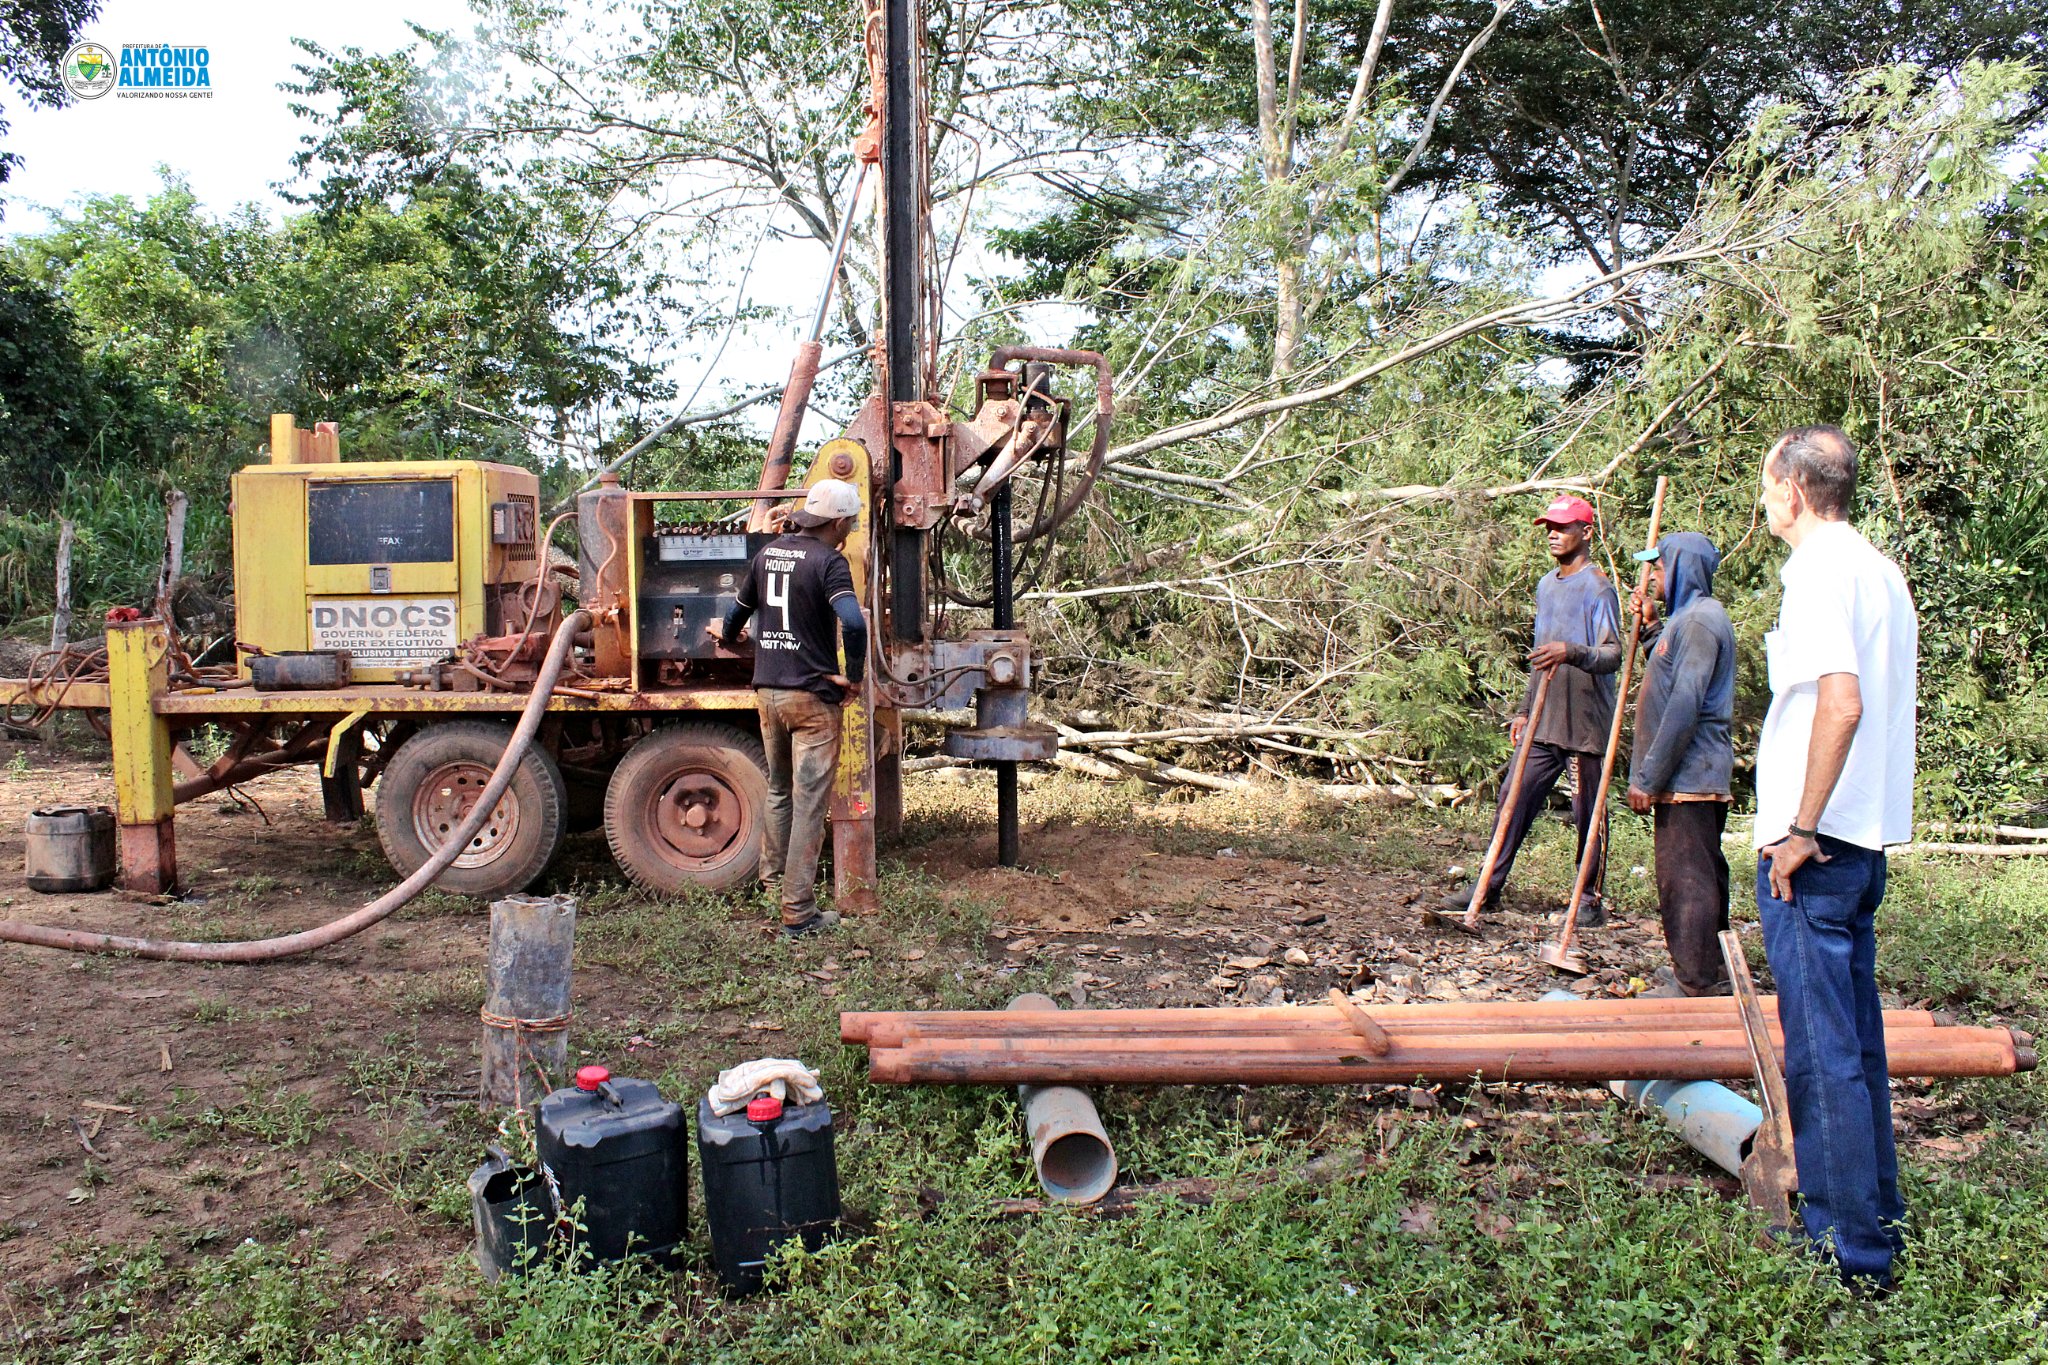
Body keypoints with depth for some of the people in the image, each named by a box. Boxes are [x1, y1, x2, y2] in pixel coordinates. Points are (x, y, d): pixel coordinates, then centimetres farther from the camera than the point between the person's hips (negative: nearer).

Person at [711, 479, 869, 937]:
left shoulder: (769, 552, 8)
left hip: (767, 690, 7)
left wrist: (727, 636, 45)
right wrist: (853, 677, -14)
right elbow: (853, 623, -29)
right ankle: (798, 913, 1)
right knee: (809, 804, -1)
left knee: (778, 791, 24)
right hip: (813, 696, -7)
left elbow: (739, 608, 23)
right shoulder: (829, 561, -13)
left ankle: (772, 878, 39)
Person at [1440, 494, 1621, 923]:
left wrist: (1572, 653, -37)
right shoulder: (1545, 585, 17)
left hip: (1586, 724, -7)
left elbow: (1613, 655, -18)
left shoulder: (1597, 588, -8)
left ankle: (1591, 900, 13)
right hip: (1544, 723, 7)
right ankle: (1488, 887, 12)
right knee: (1513, 803, 6)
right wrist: (1524, 710, 23)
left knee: (1588, 814, 2)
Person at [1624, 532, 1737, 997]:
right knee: (1701, 874, 17)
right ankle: (1709, 974, 27)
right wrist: (1651, 627, 19)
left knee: (1684, 877, -6)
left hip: (1688, 777, -11)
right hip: (1694, 776, 11)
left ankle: (1695, 984, 0)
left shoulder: (1699, 619, -16)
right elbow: (1670, 682, 25)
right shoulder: (1687, 616, 16)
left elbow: (1684, 707, -22)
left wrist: (1649, 777, -20)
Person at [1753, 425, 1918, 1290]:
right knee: (1853, 1035, 18)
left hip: (1811, 846, -9)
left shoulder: (1821, 571, -14)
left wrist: (1800, 830, -20)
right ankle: (1873, 1216, 30)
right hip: (1865, 835, 10)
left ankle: (1847, 1250, 8)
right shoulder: (1880, 570, 14)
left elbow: (1841, 704, -26)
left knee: (1821, 1046, -1)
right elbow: (1871, 703, 17)